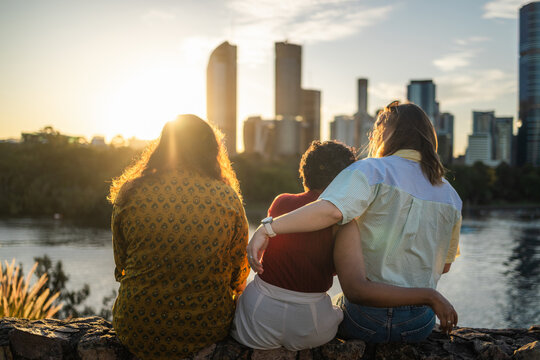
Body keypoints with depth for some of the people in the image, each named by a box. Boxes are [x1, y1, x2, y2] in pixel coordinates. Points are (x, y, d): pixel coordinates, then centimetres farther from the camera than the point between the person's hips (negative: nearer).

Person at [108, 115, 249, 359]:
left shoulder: (129, 194, -8)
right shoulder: (227, 197, -9)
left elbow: (121, 266, 5)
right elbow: (238, 275, 2)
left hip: (137, 333, 0)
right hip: (208, 329, 0)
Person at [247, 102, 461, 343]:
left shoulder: (372, 170, -13)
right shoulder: (450, 196, 2)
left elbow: (330, 210, -33)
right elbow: (444, 265, 11)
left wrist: (266, 229, -32)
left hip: (365, 323, -3)